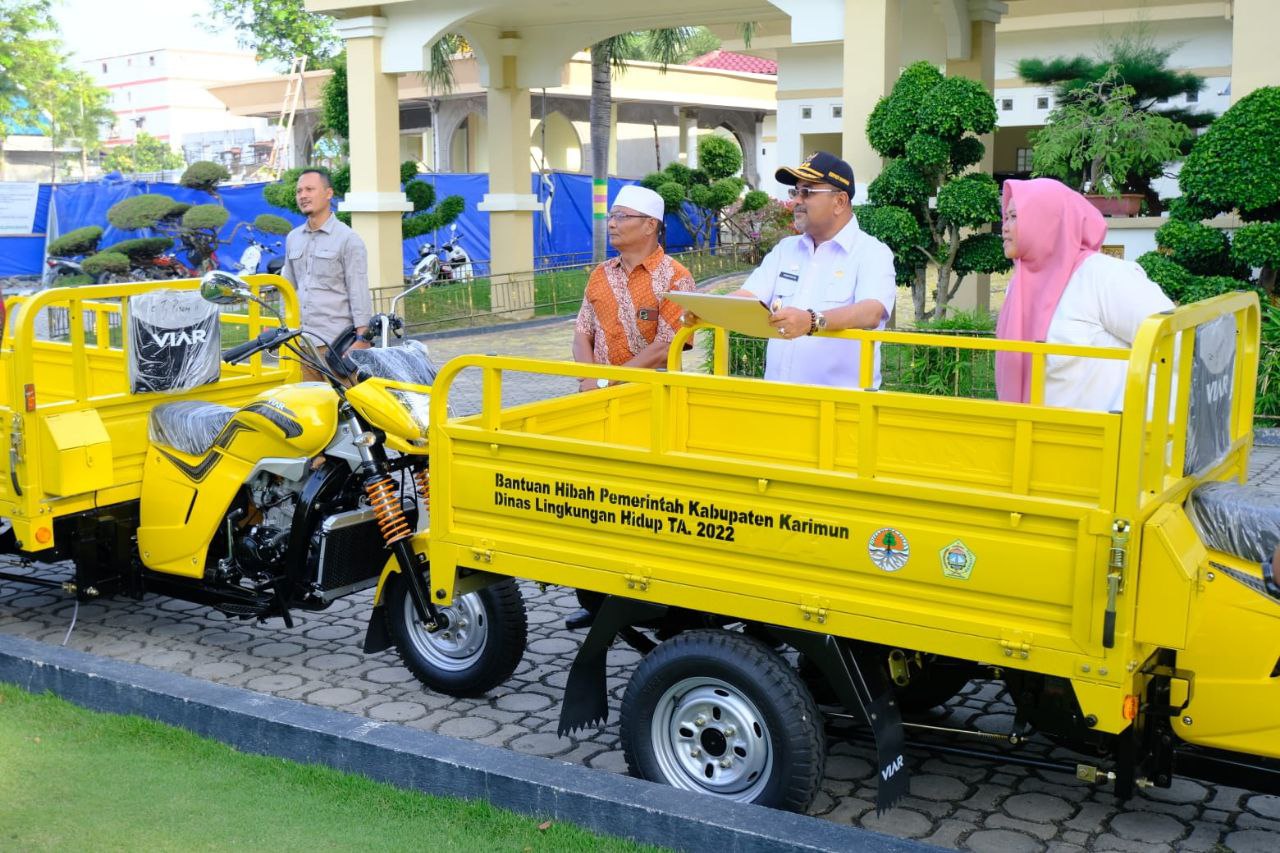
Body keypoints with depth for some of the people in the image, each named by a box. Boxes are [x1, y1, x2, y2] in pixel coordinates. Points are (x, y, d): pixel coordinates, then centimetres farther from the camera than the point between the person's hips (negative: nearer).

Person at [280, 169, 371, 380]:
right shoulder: (293, 238, 16)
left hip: (337, 341, -6)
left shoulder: (348, 238, -3)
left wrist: (362, 339, -14)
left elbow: (359, 292, -8)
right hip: (303, 341, 6)